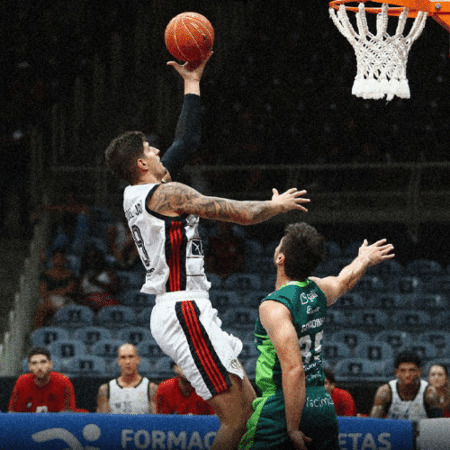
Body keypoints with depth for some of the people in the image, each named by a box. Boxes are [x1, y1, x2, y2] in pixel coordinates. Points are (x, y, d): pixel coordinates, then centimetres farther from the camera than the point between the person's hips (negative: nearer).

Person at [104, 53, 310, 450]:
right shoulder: (168, 194, -12)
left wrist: (192, 82, 29)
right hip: (184, 311, -10)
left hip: (183, 311, 10)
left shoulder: (136, 195, 15)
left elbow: (187, 141, 26)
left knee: (248, 404, 11)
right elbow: (243, 214, -10)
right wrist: (277, 206, 10)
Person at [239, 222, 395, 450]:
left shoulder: (274, 306, -15)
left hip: (281, 406, -7)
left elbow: (293, 369, -22)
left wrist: (293, 429, -20)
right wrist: (365, 259, 54)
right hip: (323, 404, 7)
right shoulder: (318, 290, 7)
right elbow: (345, 280, 32)